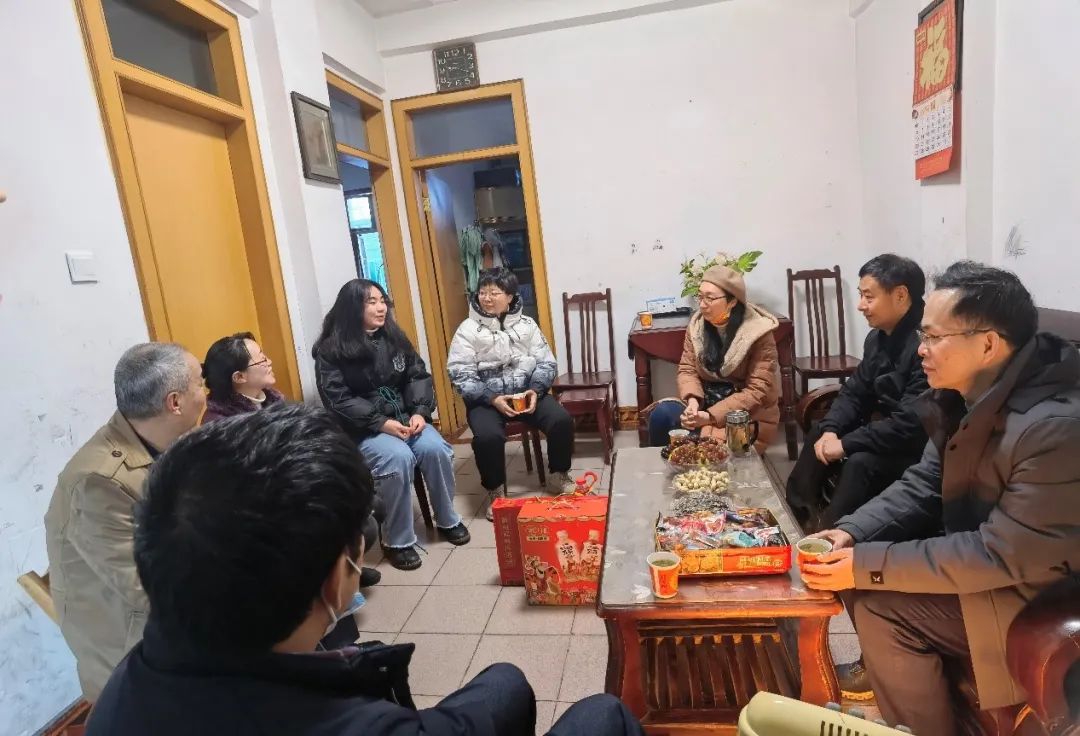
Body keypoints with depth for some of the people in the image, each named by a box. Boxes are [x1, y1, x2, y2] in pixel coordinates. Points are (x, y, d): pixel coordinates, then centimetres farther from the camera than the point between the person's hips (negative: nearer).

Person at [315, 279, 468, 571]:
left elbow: (418, 376, 7)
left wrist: (420, 412, -11)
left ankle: (447, 520, 1)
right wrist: (381, 423, -23)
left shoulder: (394, 337, 8)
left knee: (435, 448, -23)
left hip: (404, 418, 5)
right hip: (363, 429, -4)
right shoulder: (331, 350, -7)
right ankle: (397, 541, -15)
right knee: (399, 457, -32)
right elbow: (338, 399, -13)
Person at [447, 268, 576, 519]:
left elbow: (546, 363, 4)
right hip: (486, 398, -2)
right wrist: (493, 399, -21)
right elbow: (460, 375, -9)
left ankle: (558, 476, 8)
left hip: (527, 392, 3)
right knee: (487, 436, -31)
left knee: (562, 421, -19)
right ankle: (495, 492, -5)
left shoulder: (526, 325, 5)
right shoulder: (467, 330, -3)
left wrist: (535, 390, -16)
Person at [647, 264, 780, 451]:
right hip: (705, 404, 4)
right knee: (661, 415, -23)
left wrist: (712, 416, -25)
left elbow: (757, 391, -17)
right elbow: (687, 370, 1)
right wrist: (693, 401, -21)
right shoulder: (697, 325, -1)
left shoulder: (759, 333, -15)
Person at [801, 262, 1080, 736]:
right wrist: (852, 532, -15)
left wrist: (866, 565, -28)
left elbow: (1001, 556, -30)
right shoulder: (969, 397, -3)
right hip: (986, 558, 8)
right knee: (869, 584, 0)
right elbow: (924, 485, 1)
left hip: (1041, 607, -8)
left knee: (879, 602, -14)